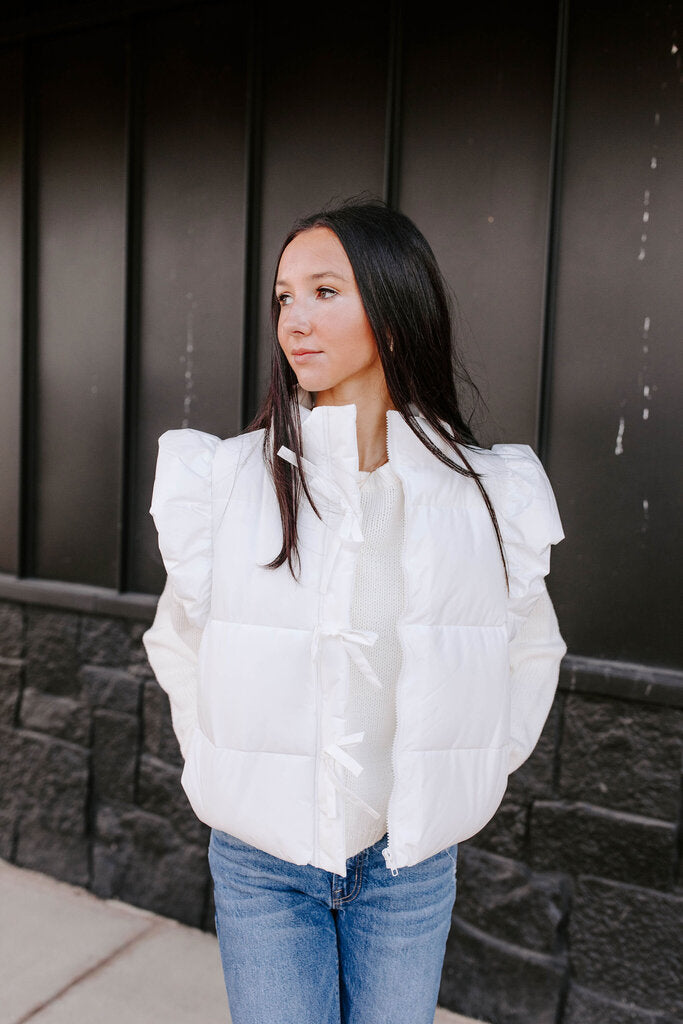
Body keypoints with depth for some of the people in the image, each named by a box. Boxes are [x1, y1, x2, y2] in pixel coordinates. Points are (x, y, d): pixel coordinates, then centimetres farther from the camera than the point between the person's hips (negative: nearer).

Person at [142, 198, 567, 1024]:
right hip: (260, 856, -1)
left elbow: (533, 653, 7)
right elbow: (179, 645, 3)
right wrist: (224, 773, 3)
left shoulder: (488, 491, -7)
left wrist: (466, 780, 5)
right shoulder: (229, 476, -10)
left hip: (412, 859, 1)